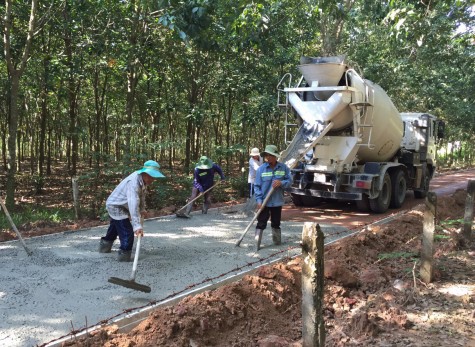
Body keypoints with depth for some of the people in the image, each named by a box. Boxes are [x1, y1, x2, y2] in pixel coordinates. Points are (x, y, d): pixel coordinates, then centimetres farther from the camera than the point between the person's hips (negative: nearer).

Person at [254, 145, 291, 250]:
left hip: (277, 202, 2)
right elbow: (257, 186, -6)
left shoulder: (283, 168, -3)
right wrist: (259, 200, -14)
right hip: (264, 202, -2)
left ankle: (277, 241, 33)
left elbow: (289, 181, 2)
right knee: (261, 223, -3)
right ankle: (257, 244, 0)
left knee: (276, 223, 17)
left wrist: (281, 183, -20)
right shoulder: (261, 169, -7)